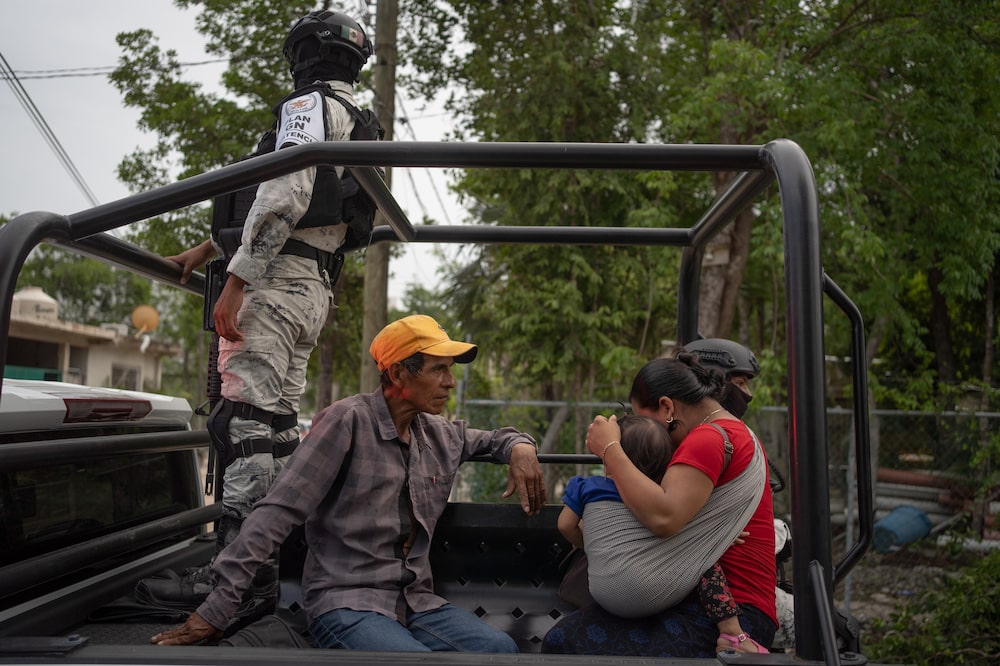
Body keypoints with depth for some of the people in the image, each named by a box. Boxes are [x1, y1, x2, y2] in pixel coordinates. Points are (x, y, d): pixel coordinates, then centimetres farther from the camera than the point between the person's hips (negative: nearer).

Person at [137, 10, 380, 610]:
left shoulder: (309, 103, -2)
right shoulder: (355, 123, 28)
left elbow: (285, 194, -17)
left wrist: (236, 280, -19)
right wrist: (209, 249, 34)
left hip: (279, 278, -10)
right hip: (317, 289, 10)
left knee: (245, 418, -14)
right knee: (279, 421, 8)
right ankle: (266, 567, 12)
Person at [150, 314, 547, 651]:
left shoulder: (439, 434, 11)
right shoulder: (349, 420, -10)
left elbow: (491, 439, 32)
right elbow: (279, 510, -14)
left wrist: (520, 447, 6)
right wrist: (217, 607, -19)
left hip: (416, 601, 6)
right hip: (345, 600, -6)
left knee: (500, 648, -21)